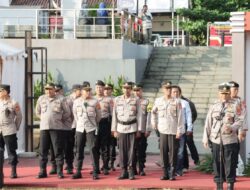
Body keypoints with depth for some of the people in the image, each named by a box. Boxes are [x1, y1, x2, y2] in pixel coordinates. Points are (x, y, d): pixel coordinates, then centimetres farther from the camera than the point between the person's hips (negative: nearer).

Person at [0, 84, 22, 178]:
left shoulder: (13, 103, -5)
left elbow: (19, 116, 3)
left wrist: (16, 127, 6)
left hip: (9, 131, -4)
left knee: (11, 151, 0)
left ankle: (13, 171, 6)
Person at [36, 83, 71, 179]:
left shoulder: (60, 99, 1)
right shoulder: (41, 99, 10)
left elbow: (67, 112, 7)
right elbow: (37, 112, 22)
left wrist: (61, 120, 8)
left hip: (57, 128, -3)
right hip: (44, 127, 3)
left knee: (58, 150, -2)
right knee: (43, 150, 2)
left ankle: (60, 171, 3)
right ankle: (42, 171, 8)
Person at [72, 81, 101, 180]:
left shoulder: (95, 102, 0)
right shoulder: (76, 102, 6)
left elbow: (98, 116, 10)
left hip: (91, 129, -2)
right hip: (80, 129, 2)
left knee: (93, 150, -7)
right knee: (79, 150, 4)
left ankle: (95, 173, -4)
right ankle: (78, 172, 11)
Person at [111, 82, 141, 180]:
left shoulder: (135, 100, 3)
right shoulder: (117, 100, 7)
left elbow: (138, 115, 4)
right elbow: (114, 115, 8)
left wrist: (138, 130, 0)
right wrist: (114, 130, 4)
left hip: (132, 127, -1)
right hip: (121, 127, 1)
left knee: (131, 149, -3)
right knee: (122, 150, 0)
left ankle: (131, 171, 3)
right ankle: (124, 171, 6)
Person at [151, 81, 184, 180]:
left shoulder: (176, 102, -3)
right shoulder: (158, 101, 7)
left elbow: (180, 117, -4)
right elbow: (153, 112, 23)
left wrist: (179, 131, -8)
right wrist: (154, 124, 17)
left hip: (173, 131, -3)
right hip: (162, 130, 3)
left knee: (173, 152, -2)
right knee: (163, 151, 2)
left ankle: (172, 173, 4)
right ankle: (165, 173, 10)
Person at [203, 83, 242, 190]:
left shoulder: (235, 107, 3)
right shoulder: (213, 107, 10)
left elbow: (239, 121, -3)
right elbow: (208, 123, 10)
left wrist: (231, 127, -23)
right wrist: (205, 138, 6)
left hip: (230, 140, -2)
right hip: (216, 140, 2)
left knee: (230, 164, -1)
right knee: (217, 163, 6)